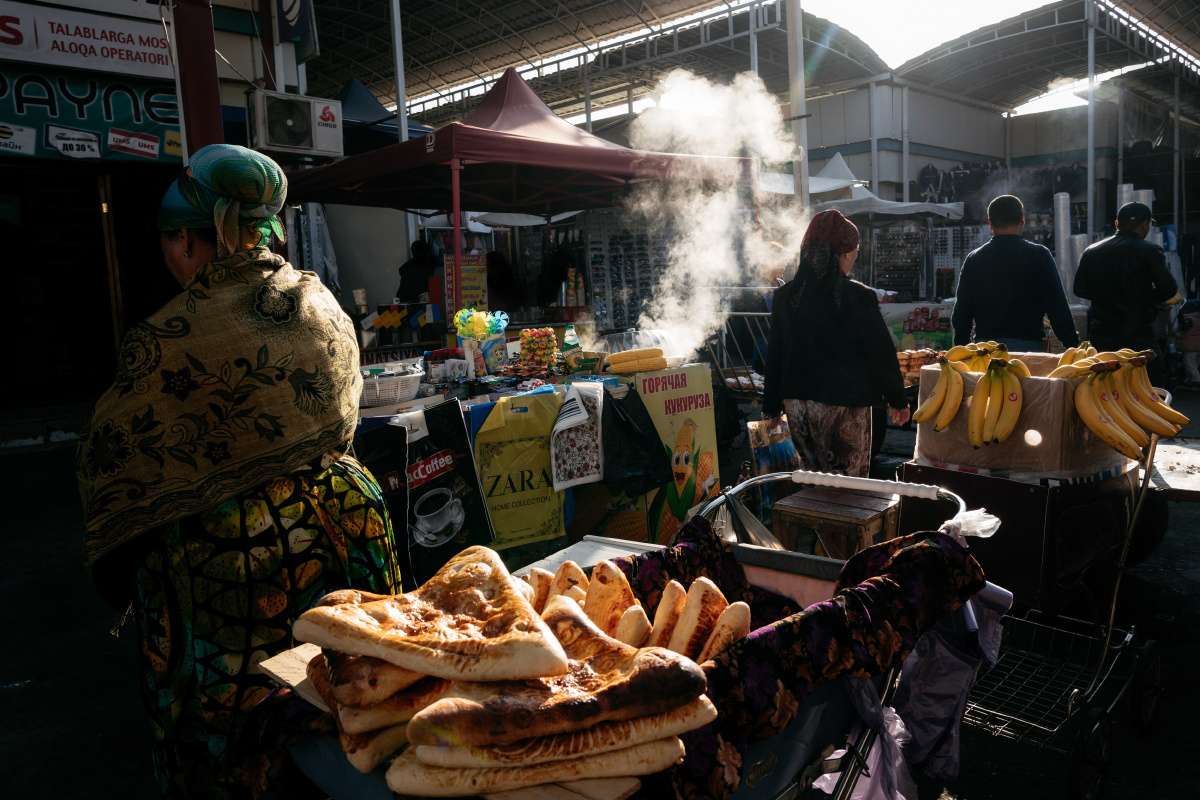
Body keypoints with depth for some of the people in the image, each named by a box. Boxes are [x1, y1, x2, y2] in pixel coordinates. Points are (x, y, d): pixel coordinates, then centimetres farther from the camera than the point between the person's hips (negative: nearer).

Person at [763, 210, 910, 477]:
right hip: (844, 405, -4)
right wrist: (898, 400, 7)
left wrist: (772, 406, 16)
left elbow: (775, 354, 7)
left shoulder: (785, 295, 1)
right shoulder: (858, 297, -13)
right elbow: (881, 354, -7)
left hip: (797, 404, 5)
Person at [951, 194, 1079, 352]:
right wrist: (1073, 347, 4)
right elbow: (1059, 309, -3)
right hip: (1027, 346, -2)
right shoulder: (1038, 255, -1)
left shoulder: (973, 259, 6)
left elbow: (961, 313, 7)